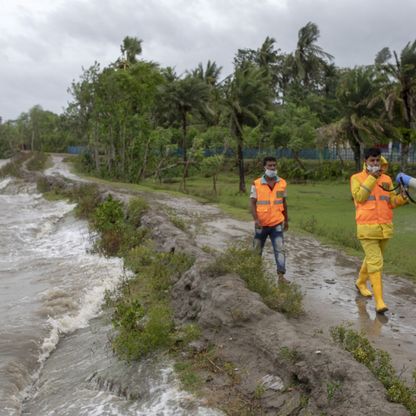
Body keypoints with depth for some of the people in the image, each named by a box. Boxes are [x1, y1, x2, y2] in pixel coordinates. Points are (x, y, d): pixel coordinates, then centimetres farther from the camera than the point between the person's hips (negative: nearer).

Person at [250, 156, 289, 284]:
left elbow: (283, 202, 11)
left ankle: (281, 276, -7)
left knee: (279, 249, -9)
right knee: (257, 250, 12)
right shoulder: (256, 184, -8)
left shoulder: (282, 183, 1)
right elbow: (252, 203, -8)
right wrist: (256, 219, -22)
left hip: (277, 224, 1)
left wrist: (286, 220, 16)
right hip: (261, 224, -1)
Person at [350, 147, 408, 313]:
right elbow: (360, 197, -15)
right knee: (375, 262, -11)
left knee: (372, 258, 20)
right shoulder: (357, 178, -1)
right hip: (367, 227, -5)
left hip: (385, 227, 5)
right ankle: (379, 301, -8)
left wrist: (403, 198, -11)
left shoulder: (386, 179, 10)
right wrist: (372, 178, -16)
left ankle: (361, 282, 44)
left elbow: (392, 202, 9)